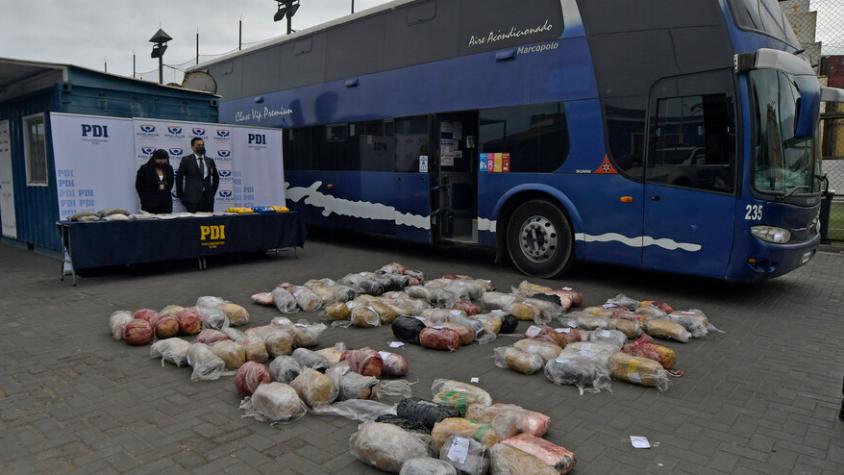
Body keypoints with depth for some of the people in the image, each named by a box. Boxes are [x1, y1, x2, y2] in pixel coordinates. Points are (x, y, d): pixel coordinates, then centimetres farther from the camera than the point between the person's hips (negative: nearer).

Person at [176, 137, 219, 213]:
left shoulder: (210, 161, 14)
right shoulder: (186, 160, 3)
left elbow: (216, 177, 23)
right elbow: (179, 178, 2)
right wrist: (180, 196, 0)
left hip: (208, 198, 3)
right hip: (193, 198, -3)